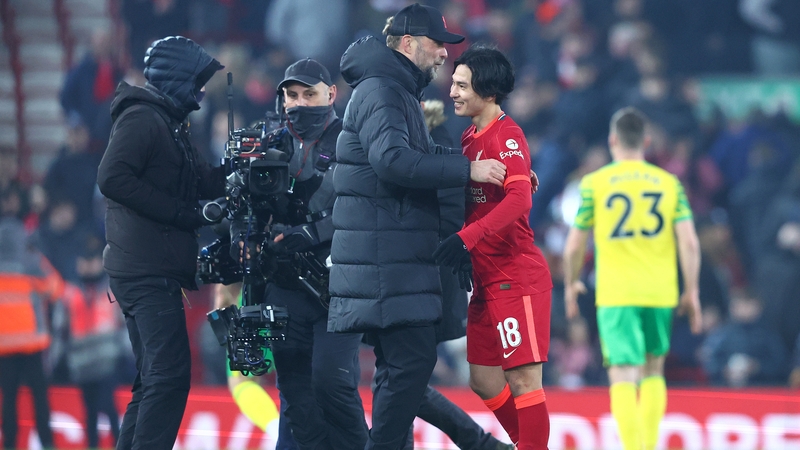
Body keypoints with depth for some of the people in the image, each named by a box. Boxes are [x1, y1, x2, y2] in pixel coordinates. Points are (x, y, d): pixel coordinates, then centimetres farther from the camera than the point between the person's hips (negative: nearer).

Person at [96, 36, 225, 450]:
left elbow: (206, 184, 24)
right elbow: (112, 178, -22)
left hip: (153, 272, 11)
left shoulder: (168, 125, 22)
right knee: (170, 374, -17)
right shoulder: (141, 119, -9)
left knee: (155, 380, 13)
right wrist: (182, 213, -20)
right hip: (146, 271, -11)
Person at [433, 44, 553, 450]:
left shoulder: (506, 136, -13)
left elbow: (520, 200, -28)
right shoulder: (470, 138, 14)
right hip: (487, 280, 9)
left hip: (518, 279, -9)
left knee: (522, 379, -8)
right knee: (484, 381, 13)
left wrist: (466, 238, -36)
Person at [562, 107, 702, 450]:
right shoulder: (669, 183, 5)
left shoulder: (594, 183, 0)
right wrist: (691, 292, 6)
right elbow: (689, 242, -3)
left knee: (624, 378, -6)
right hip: (660, 293, 3)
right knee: (654, 371, 21)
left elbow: (575, 245, 3)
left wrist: (571, 285, 19)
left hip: (615, 294, -3)